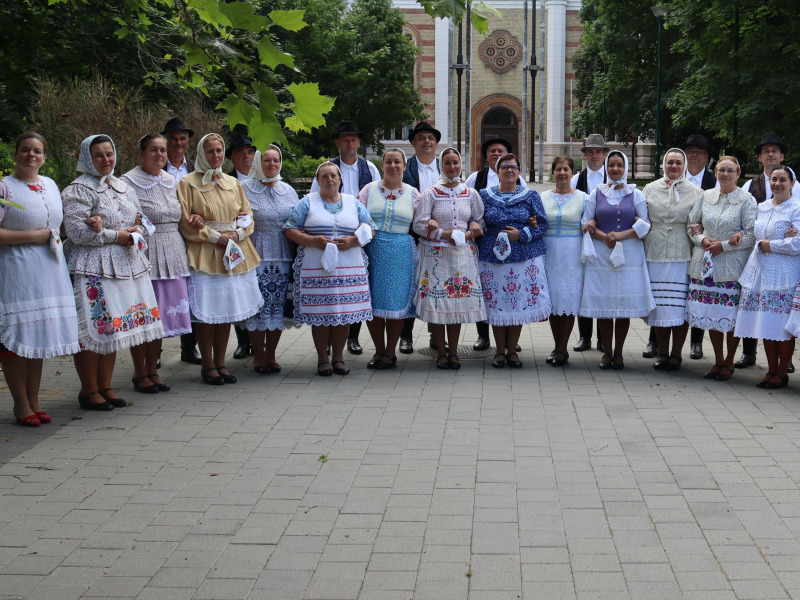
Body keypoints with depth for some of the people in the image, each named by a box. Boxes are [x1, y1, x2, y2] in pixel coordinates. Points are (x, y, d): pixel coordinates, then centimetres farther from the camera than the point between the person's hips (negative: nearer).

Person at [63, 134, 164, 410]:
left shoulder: (123, 187, 16)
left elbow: (139, 219, 25)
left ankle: (105, 386, 19)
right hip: (92, 269, -7)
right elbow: (76, 231, -17)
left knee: (114, 328, 10)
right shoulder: (79, 190, -8)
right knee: (93, 329, -6)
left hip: (124, 265, 7)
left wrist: (134, 233, 1)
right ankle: (89, 390, 5)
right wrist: (116, 235, -13)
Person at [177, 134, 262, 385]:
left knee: (227, 310, 6)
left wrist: (238, 234, -5)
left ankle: (220, 362, 15)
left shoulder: (233, 183, 15)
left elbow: (246, 214, 14)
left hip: (234, 254, 5)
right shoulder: (188, 183, 0)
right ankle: (207, 365, 6)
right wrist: (216, 236, -11)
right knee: (207, 312, -4)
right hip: (205, 255, -4)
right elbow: (185, 222, -6)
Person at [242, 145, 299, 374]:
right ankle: (258, 356, 10)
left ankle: (270, 355, 16)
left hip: (283, 257, 4)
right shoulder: (245, 189, 1)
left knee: (278, 307, 5)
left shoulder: (288, 190, 13)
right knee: (258, 307, -3)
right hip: (257, 256, -4)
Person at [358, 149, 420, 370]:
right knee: (372, 304, 2)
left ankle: (390, 353, 15)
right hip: (372, 250, 1)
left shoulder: (413, 194, 8)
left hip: (401, 252, 0)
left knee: (396, 302, 1)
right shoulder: (369, 189, 7)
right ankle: (379, 351, 18)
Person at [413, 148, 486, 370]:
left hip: (463, 254, 2)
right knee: (436, 302, -4)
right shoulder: (430, 194, 0)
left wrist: (468, 234, -7)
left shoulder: (471, 194, 9)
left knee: (459, 302, 2)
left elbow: (481, 222, 13)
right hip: (436, 254, -2)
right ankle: (441, 353, 8)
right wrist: (446, 234, -12)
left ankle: (453, 352, 13)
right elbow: (419, 225, -5)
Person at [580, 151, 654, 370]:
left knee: (625, 305, -1)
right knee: (603, 306, 0)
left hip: (629, 255, 0)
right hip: (601, 255, 1)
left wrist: (621, 235, -12)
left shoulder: (636, 194, 7)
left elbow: (644, 225, 2)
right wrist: (604, 237, -10)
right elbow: (586, 224, 6)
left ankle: (618, 353, 10)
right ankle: (607, 352, 11)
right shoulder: (596, 193, 9)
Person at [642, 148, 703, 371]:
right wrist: (641, 250, 7)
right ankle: (662, 353, 15)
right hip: (655, 254, 2)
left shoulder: (696, 192, 7)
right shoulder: (650, 189, 11)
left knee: (680, 305, -2)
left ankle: (676, 354, 10)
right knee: (658, 305, 3)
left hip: (683, 256, -1)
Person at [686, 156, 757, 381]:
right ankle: (718, 361, 21)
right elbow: (692, 224, 14)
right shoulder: (706, 196, 10)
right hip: (706, 265, 4)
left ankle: (729, 362, 14)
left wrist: (723, 245, -13)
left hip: (732, 266, -4)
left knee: (731, 316, -2)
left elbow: (752, 235, -8)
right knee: (710, 313, 6)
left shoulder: (747, 200, -3)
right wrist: (702, 240, -6)